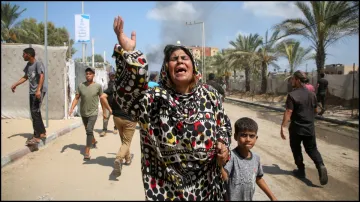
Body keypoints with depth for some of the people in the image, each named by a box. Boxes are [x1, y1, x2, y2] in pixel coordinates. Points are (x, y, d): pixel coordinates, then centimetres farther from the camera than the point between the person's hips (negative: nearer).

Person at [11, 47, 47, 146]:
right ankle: (42, 133, 24)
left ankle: (37, 137, -7)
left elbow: (42, 76, -23)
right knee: (35, 113, 12)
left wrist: (38, 90, -33)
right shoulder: (28, 65, 14)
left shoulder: (38, 64, -12)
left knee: (35, 112, -11)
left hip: (39, 91, -9)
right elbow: (25, 77, 27)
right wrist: (15, 85, 25)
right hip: (32, 92, 9)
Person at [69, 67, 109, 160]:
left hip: (93, 113, -3)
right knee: (88, 130, 21)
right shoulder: (80, 86, -4)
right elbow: (76, 98, -2)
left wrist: (109, 108, 7)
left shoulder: (98, 86, -8)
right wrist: (72, 108, -15)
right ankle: (94, 141, 50)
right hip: (83, 113, 4)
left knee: (89, 130, -16)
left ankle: (87, 152, -11)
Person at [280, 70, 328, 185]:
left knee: (296, 149, 13)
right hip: (310, 127, 5)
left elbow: (288, 112, -22)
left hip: (296, 128, -5)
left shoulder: (292, 95, -16)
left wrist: (283, 127, -20)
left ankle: (301, 171, 22)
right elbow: (315, 110, 15)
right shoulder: (311, 94, 6)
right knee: (312, 149, 15)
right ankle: (321, 166, -8)